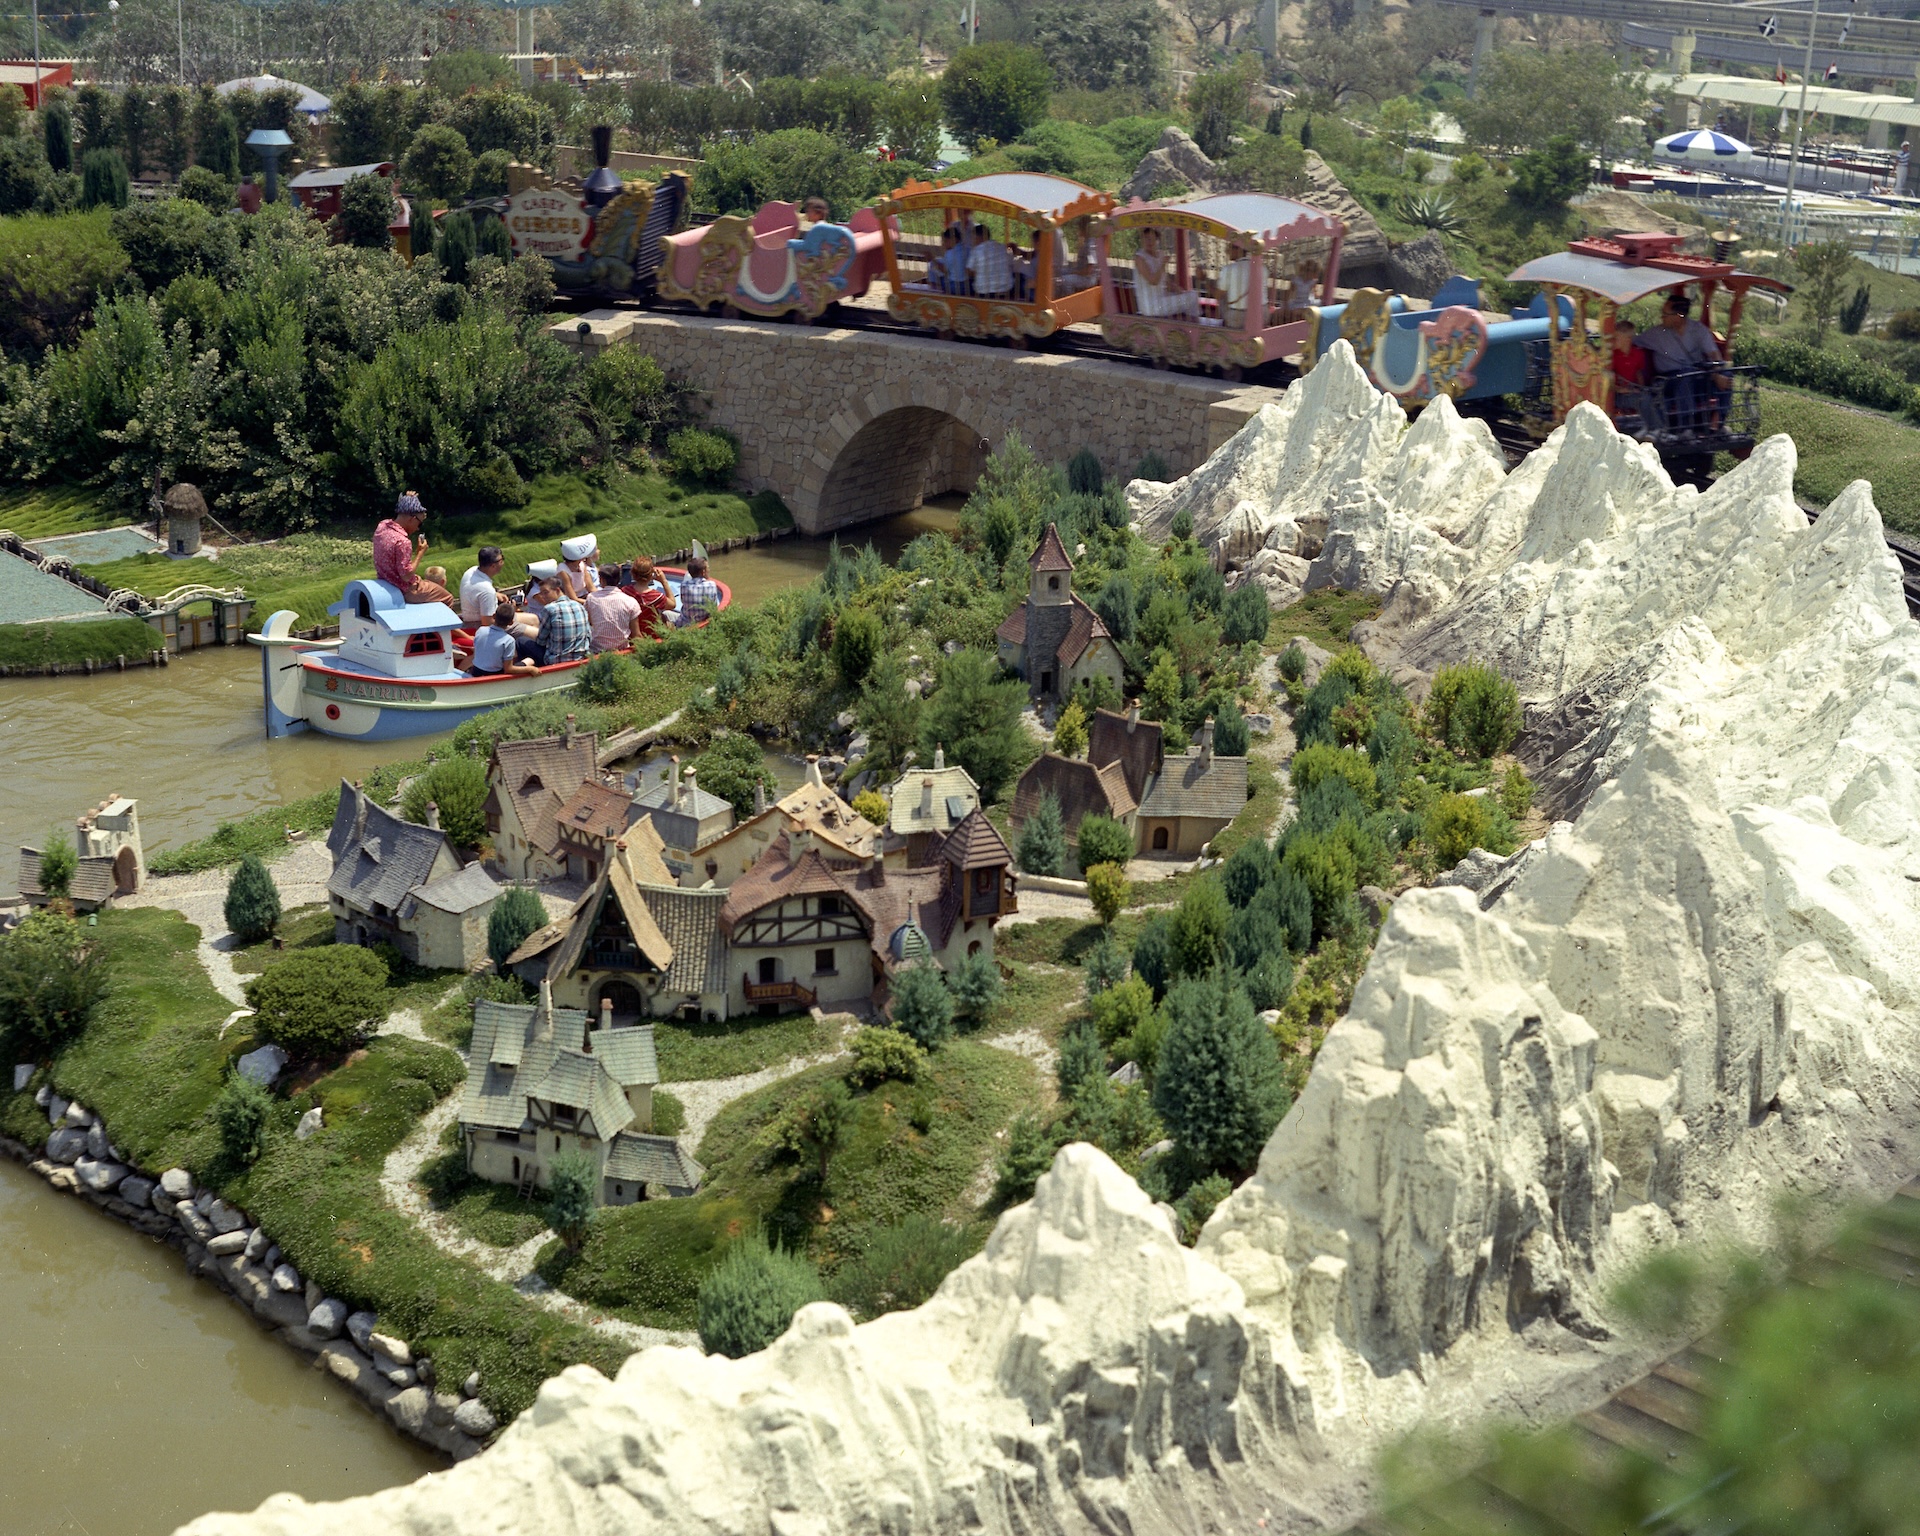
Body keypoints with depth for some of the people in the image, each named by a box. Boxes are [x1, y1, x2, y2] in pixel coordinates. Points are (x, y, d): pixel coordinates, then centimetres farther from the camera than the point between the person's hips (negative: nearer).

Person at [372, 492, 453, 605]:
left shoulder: (382, 526, -7)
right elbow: (407, 576, -28)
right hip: (404, 591, -9)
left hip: (386, 582, 9)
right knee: (447, 598, 9)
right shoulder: (402, 542, -32)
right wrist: (420, 553, -18)